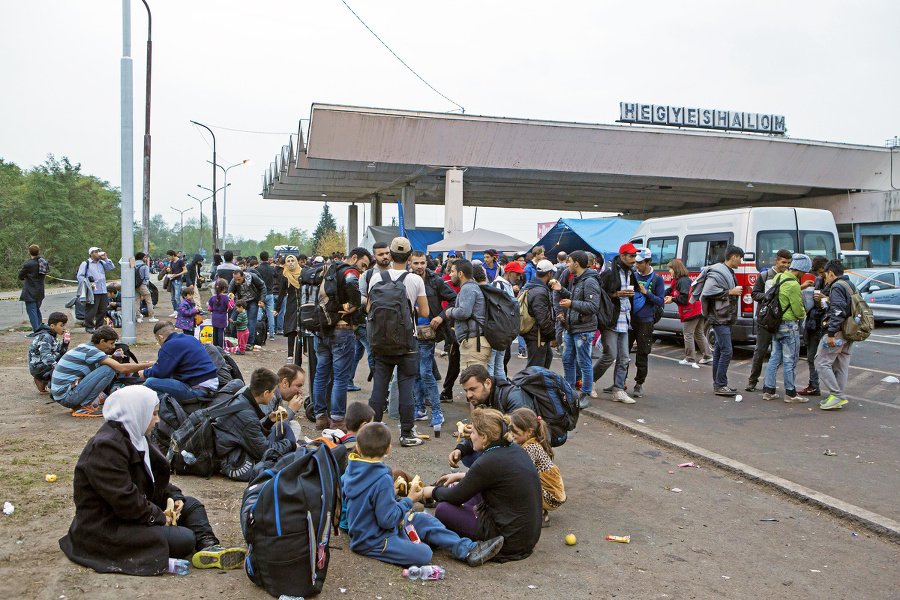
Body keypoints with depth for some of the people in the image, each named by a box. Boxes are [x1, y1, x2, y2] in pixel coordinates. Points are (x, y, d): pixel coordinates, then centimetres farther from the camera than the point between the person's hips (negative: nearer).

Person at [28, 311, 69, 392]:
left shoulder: (52, 336, 14)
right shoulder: (45, 337, -17)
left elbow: (61, 352, 21)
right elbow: (46, 356, -30)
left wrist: (65, 342, 3)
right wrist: (57, 367, -39)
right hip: (39, 368, -10)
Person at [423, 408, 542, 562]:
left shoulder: (488, 462, -22)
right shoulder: (516, 450, 3)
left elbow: (456, 497, -9)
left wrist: (433, 492, 11)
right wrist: (461, 476, 28)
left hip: (511, 541, -9)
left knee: (442, 510, -2)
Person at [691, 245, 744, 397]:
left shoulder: (729, 273, 18)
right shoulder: (717, 273, -14)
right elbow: (708, 291, -25)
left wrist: (735, 291, 7)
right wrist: (730, 292, -19)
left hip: (726, 317, 10)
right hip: (719, 317, -10)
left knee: (719, 351, 12)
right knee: (727, 351, -12)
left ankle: (718, 384, 18)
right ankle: (720, 385, -8)